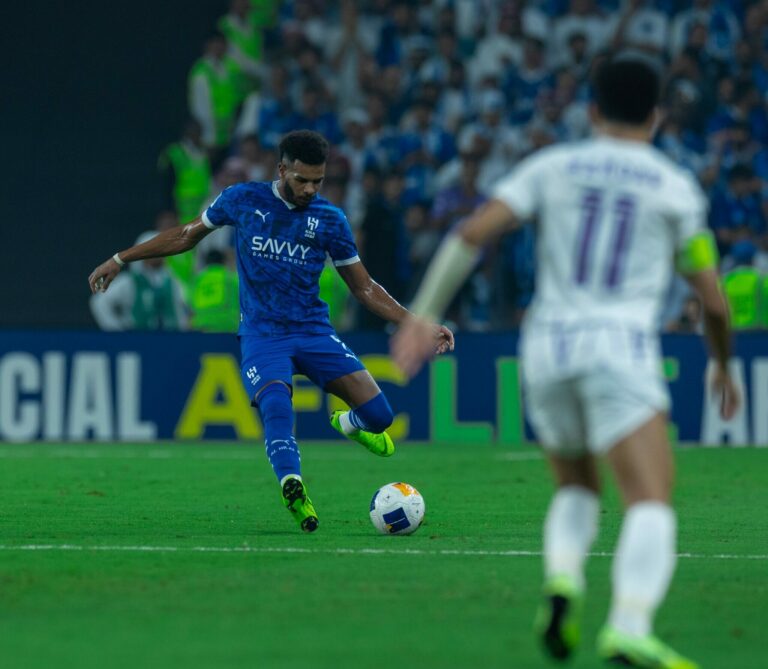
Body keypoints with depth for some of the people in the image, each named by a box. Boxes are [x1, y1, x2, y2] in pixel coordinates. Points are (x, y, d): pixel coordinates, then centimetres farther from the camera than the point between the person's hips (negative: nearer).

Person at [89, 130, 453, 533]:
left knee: (379, 415, -10)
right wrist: (121, 259, 16)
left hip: (314, 331, 2)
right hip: (262, 334, -2)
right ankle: (293, 488, -38)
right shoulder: (243, 200, 0)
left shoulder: (329, 220, 2)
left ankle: (350, 424, 26)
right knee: (276, 405, -34)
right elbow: (188, 235, 14)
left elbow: (364, 288, 11)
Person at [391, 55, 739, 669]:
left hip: (548, 348, 4)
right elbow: (713, 299, 8)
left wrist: (424, 314, 2)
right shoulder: (676, 188, 7)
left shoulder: (553, 167, 12)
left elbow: (473, 233, 0)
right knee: (652, 503, -14)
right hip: (621, 350, -4)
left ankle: (562, 581, -6)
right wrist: (723, 364, 26)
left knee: (578, 490, 24)